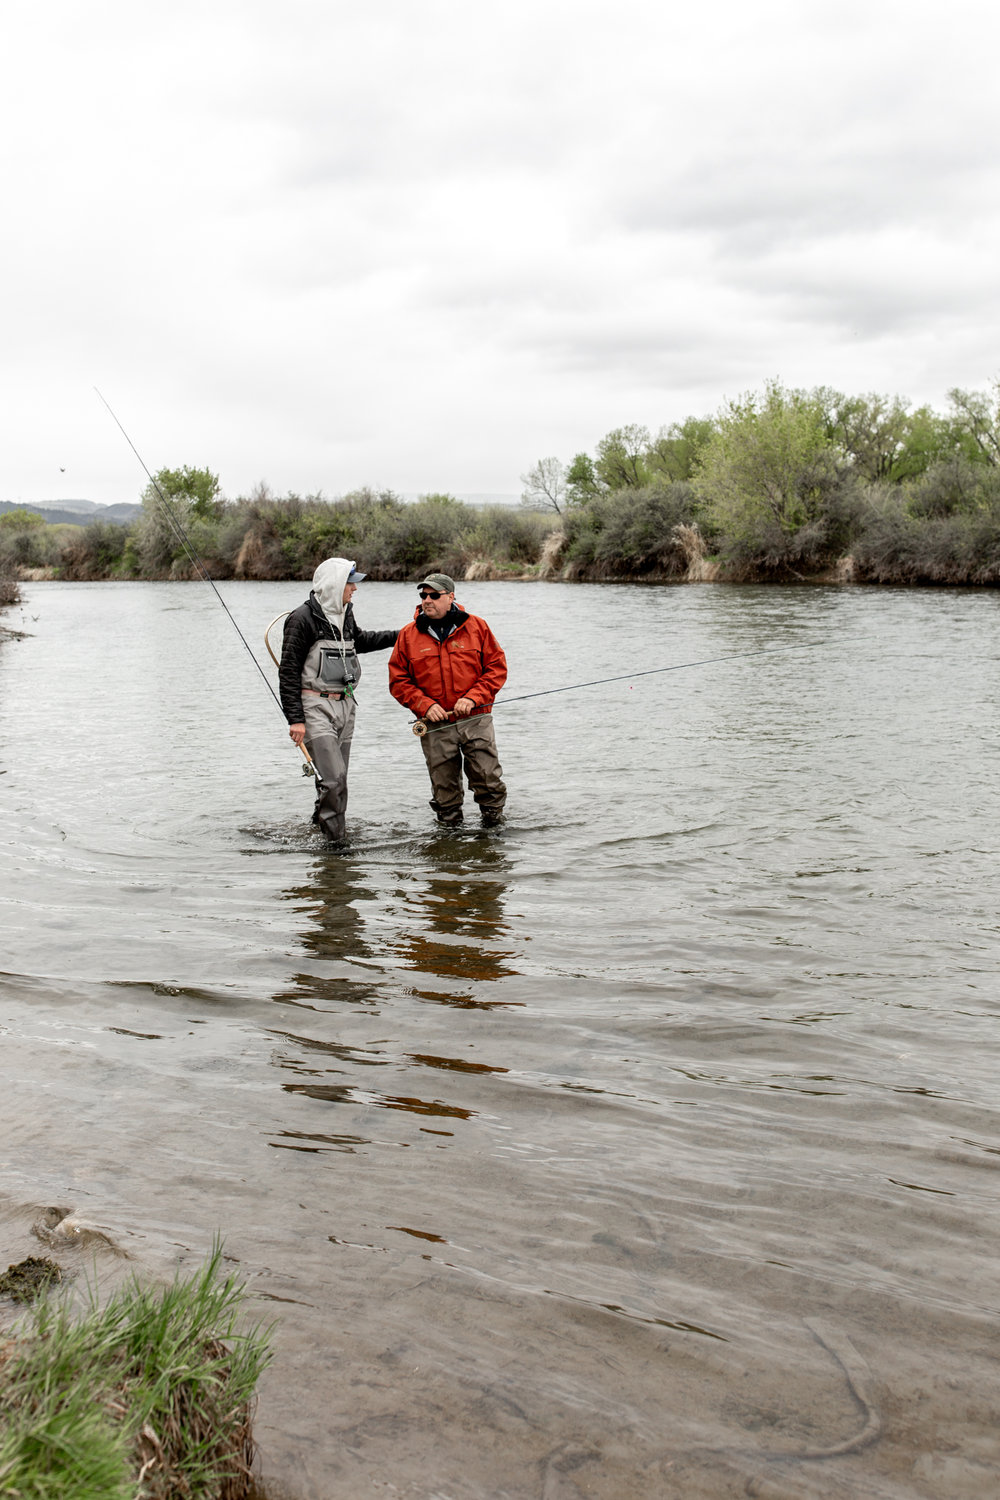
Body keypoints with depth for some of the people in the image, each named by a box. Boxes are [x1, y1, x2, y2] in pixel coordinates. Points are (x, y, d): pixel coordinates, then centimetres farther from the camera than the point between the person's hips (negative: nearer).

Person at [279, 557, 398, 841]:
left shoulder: (345, 613, 12)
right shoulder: (304, 618, -12)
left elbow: (358, 640, 35)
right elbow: (288, 671, -11)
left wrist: (399, 635, 31)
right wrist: (295, 718, -15)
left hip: (345, 704, 8)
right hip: (316, 707, -8)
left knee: (336, 777, 10)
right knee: (333, 778, -15)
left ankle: (322, 824, 22)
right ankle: (333, 839, -6)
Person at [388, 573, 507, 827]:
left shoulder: (476, 627, 1)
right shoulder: (408, 635, 3)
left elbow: (497, 668, 2)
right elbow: (398, 681, 4)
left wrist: (473, 697, -12)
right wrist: (425, 705, -11)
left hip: (476, 720, -1)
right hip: (435, 725, 1)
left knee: (489, 781, -2)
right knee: (444, 787, 8)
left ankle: (494, 822, 18)